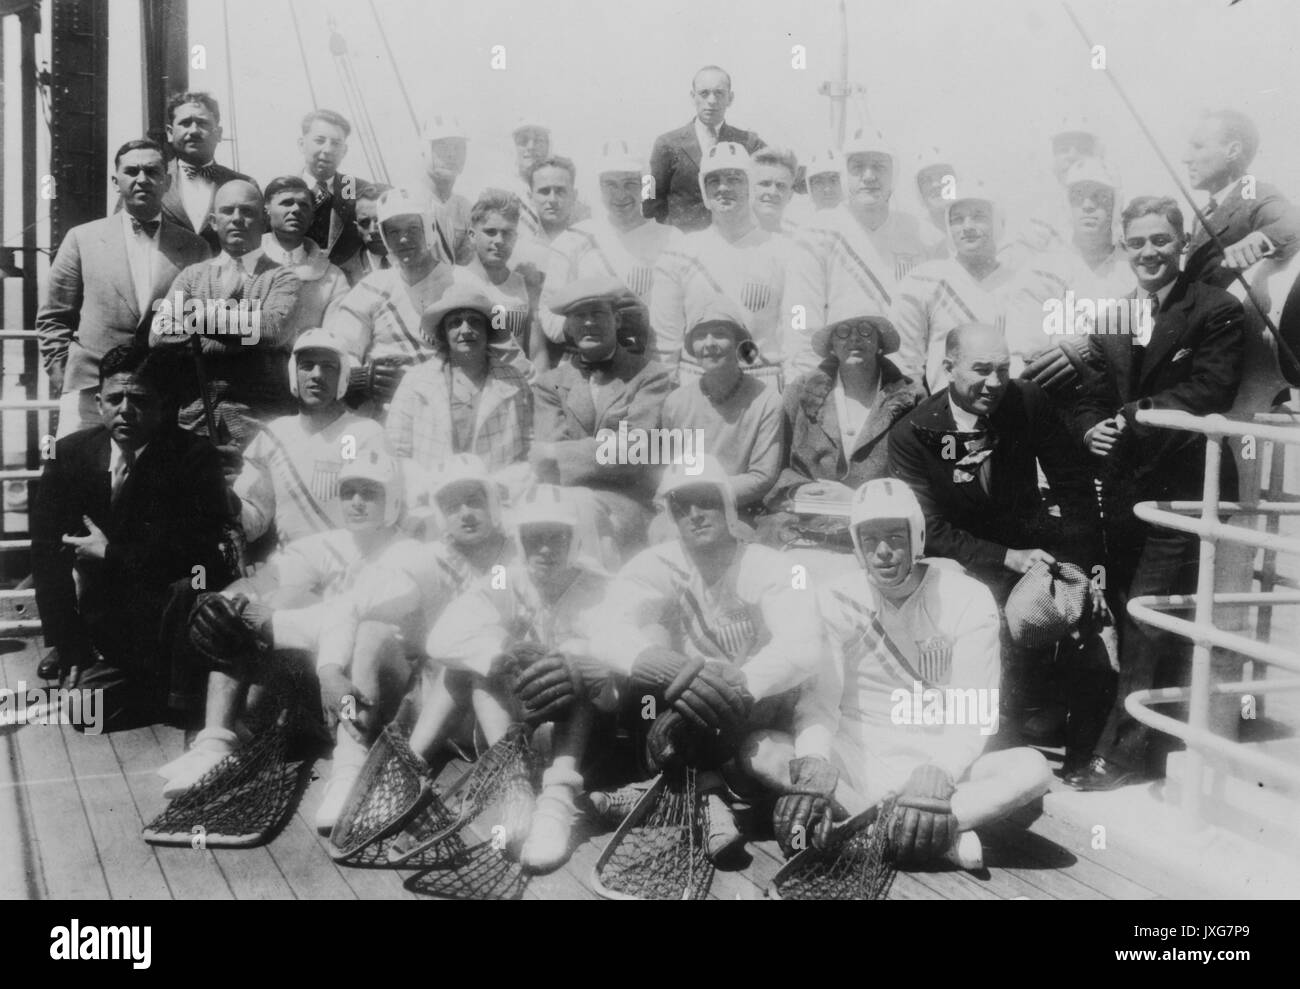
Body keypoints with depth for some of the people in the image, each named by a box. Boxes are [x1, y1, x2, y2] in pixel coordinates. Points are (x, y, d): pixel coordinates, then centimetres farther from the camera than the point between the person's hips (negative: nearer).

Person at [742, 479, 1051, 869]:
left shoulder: (968, 599, -4)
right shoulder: (837, 599, 1)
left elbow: (973, 713, -9)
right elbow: (819, 699, -5)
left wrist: (935, 777, -27)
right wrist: (812, 769, -25)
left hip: (941, 767, -1)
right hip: (855, 761, 1)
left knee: (1031, 768, -27)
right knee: (757, 748, -25)